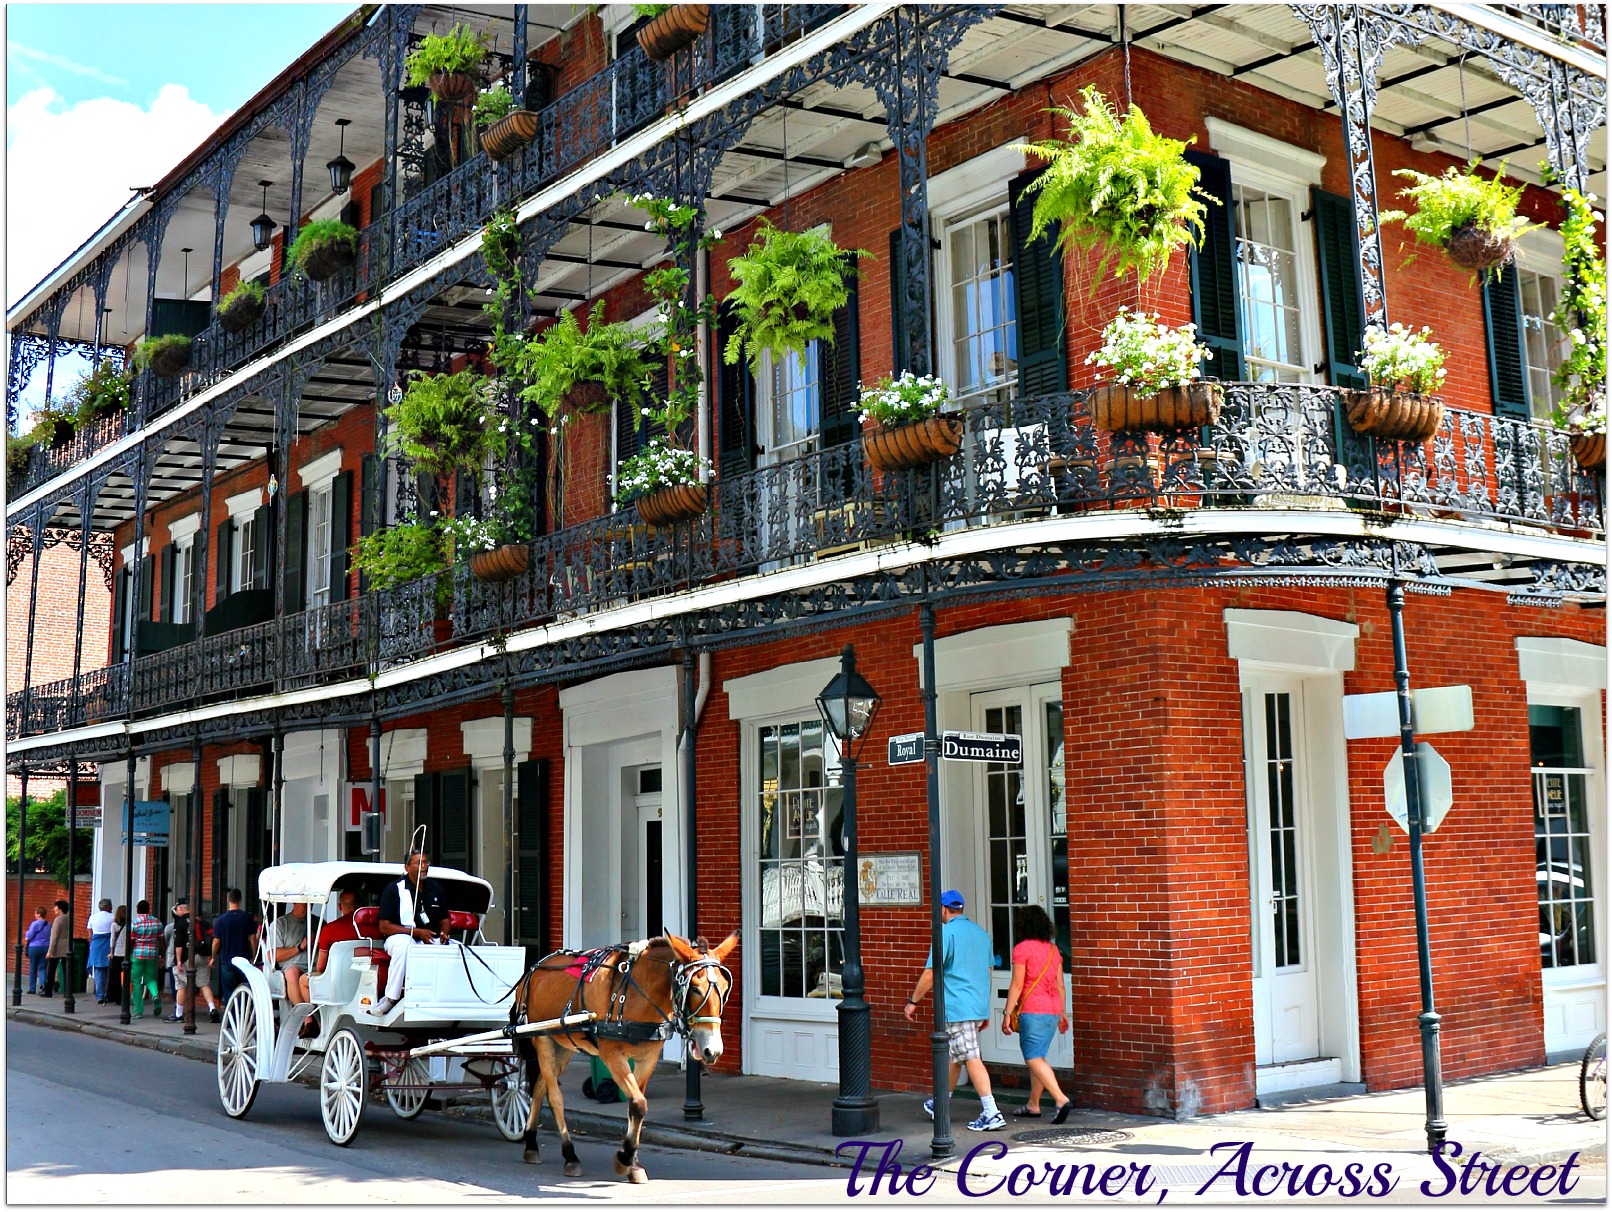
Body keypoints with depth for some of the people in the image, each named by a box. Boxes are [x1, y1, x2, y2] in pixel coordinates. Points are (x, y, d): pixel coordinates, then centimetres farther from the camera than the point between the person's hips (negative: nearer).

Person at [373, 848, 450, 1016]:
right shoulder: (393, 889, -3)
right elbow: (384, 927, -9)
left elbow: (444, 919, 20)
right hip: (399, 938, -4)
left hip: (430, 940, 4)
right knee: (404, 944, -40)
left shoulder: (436, 888, 13)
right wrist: (417, 931, -17)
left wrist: (444, 933, -4)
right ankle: (391, 997, -35)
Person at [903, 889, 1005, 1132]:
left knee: (971, 1058, -7)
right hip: (979, 1007, 8)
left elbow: (930, 974, -11)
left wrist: (913, 1001, 0)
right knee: (952, 1055, 20)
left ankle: (991, 1114, -12)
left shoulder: (947, 933, -11)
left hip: (957, 1009, -8)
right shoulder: (981, 933, 13)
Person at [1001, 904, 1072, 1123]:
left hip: (1032, 1009, -8)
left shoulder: (1022, 948, -8)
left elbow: (1017, 985, -11)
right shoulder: (1053, 949, 11)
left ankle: (1061, 1099, -22)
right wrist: (1063, 1012, 21)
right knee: (1037, 1056, 18)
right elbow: (1060, 985, 14)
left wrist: (1007, 1013, -7)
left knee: (1034, 1058, -8)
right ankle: (1033, 1105, 23)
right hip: (1052, 1010, 8)